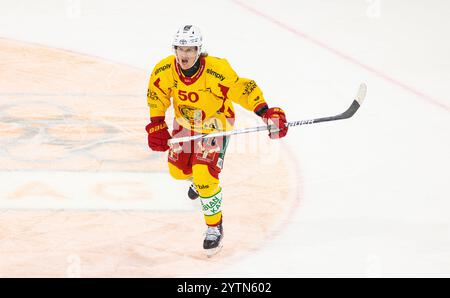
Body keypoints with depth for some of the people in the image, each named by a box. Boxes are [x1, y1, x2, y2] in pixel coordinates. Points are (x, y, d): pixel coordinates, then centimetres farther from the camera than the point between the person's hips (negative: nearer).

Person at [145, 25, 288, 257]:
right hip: (185, 122, 5)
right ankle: (196, 179, 55)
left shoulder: (217, 71, -35)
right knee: (178, 171, 15)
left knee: (205, 176, -17)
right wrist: (156, 124, -8)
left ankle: (215, 226, 4)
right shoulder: (164, 70, -22)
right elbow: (157, 96, -3)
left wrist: (266, 112, -43)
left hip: (215, 123, -5)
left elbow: (244, 90, -32)